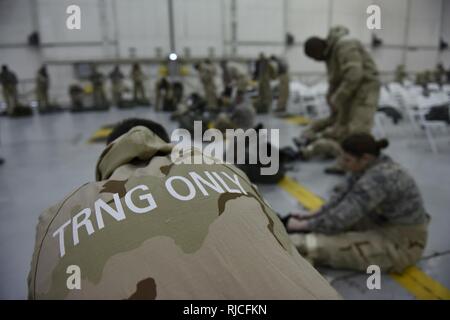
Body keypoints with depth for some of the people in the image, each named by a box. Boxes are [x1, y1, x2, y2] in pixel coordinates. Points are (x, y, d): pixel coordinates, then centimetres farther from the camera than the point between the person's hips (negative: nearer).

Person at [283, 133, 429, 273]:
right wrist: (314, 215, 0)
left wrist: (304, 225, -16)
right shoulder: (373, 164, -2)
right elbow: (343, 193, 3)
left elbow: (340, 217, -29)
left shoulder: (377, 178, -31)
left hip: (402, 244, -9)